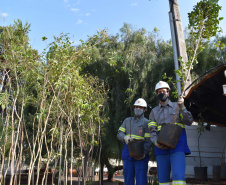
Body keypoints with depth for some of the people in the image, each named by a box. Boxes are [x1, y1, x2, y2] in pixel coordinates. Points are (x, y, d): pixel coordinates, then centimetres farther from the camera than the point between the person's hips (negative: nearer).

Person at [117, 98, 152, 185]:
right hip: (127, 155, 4)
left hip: (140, 157, -4)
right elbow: (119, 133, 10)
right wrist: (125, 137, -13)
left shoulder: (146, 122, 3)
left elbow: (148, 141, -5)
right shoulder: (127, 121, 17)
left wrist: (144, 153, -20)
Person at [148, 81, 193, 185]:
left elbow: (189, 122, 2)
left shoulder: (177, 106, 13)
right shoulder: (154, 111, 18)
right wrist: (155, 142, -10)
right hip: (161, 148, 3)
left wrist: (182, 108, -12)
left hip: (177, 146, -2)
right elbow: (152, 130, 9)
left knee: (178, 176, -16)